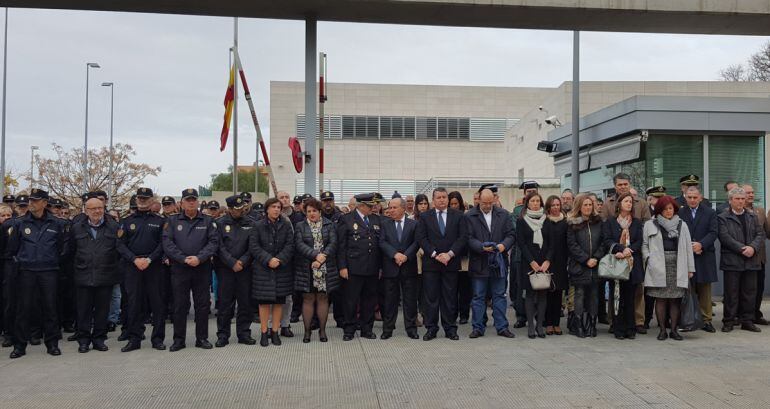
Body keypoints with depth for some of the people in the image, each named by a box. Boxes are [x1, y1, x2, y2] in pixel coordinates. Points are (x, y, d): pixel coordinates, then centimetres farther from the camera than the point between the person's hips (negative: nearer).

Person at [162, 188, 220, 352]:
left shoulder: (208, 221, 7)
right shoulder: (172, 221, 6)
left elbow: (213, 242, -3)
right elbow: (167, 243, -4)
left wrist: (199, 258, -16)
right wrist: (184, 259, -15)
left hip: (202, 269, 0)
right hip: (179, 269, 0)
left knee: (202, 304, 5)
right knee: (180, 305, 4)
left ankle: (202, 338, 15)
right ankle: (179, 340, 14)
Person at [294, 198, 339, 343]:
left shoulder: (330, 225, 7)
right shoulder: (300, 226, 6)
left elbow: (333, 243, -4)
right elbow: (299, 244, -7)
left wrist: (322, 258, -17)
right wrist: (316, 255, -19)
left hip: (325, 269, 0)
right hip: (306, 270, 0)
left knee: (323, 298, 4)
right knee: (308, 299, 3)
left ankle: (322, 330, 13)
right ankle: (307, 330, 11)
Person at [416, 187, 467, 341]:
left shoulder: (458, 216, 7)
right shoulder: (424, 217, 5)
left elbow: (463, 237, -1)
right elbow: (421, 239, -2)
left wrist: (450, 254, -12)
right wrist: (435, 255, -12)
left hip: (451, 262, 0)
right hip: (430, 263, 0)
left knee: (450, 297, 5)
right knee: (431, 298, 3)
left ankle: (450, 328, 13)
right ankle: (431, 328, 10)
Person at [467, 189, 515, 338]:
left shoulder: (503, 214, 8)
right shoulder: (470, 216, -1)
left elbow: (511, 235, 5)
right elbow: (469, 238, -6)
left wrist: (504, 245, -14)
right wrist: (482, 247, -21)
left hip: (498, 263, 2)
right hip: (479, 263, -2)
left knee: (500, 296, 8)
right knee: (478, 297, 6)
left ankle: (502, 327, 16)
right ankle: (478, 327, 14)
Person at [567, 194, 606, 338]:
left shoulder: (598, 222, 11)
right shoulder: (573, 223, 2)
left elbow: (603, 242, 6)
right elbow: (572, 245, -4)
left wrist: (596, 258, -7)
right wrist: (586, 259, -11)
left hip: (595, 265, 3)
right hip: (579, 265, -3)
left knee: (593, 295, 4)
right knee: (580, 294, -3)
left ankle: (592, 326, 10)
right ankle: (580, 327, 1)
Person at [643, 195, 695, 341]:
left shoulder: (682, 225, 15)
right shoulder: (650, 225, 9)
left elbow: (688, 247, 12)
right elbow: (644, 245, 9)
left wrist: (690, 268, 7)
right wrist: (648, 259, -6)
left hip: (677, 267, 2)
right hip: (658, 267, -2)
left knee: (675, 299, 1)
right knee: (660, 299, -1)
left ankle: (674, 329, 8)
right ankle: (662, 330, 6)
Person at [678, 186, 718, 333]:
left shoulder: (710, 213, 7)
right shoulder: (679, 213, 5)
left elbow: (713, 232, -2)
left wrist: (701, 244, -17)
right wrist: (689, 247, -12)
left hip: (704, 257, 1)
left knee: (705, 290, 6)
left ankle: (706, 320, 13)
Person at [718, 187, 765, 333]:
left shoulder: (753, 217, 15)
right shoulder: (722, 218, 0)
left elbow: (760, 234, 7)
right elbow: (725, 237, -10)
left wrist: (753, 247, -11)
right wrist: (742, 248, -17)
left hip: (751, 260, 4)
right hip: (732, 261, -4)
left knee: (750, 292, 7)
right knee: (731, 293, 0)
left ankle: (747, 321, 16)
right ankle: (729, 321, 8)